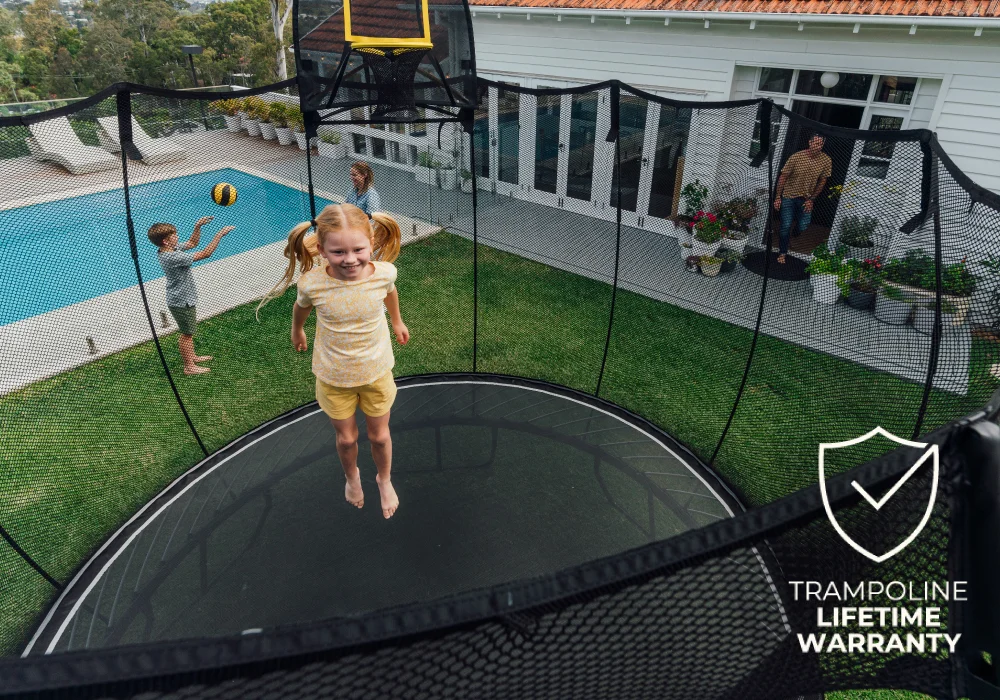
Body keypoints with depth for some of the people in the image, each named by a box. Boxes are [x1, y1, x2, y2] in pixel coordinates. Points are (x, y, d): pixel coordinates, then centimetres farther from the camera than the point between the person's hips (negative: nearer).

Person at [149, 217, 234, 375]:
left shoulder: (171, 249, -1)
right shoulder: (173, 257, -30)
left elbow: (192, 243, 13)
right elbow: (205, 254, -30)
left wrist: (198, 227, -1)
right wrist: (219, 235, -25)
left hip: (184, 299, 10)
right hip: (182, 302, -10)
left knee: (188, 332, 26)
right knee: (186, 334, 5)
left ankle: (191, 356, 44)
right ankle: (189, 367, 18)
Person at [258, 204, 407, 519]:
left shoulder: (384, 272, -24)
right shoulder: (312, 282, -26)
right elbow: (301, 307, 0)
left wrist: (397, 320, 20)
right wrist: (297, 331, 19)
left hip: (377, 371, 0)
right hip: (334, 376, 0)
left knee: (379, 435, 18)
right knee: (346, 438, 19)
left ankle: (385, 479, 50)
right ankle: (351, 476, 54)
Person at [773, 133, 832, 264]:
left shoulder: (826, 161, -11)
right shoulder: (796, 157, -19)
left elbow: (822, 181, 1)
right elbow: (783, 177, -10)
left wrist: (812, 199, 0)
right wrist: (778, 197, -9)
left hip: (806, 198, 2)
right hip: (789, 196, -2)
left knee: (803, 228, 2)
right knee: (786, 226, -7)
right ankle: (782, 252, 13)